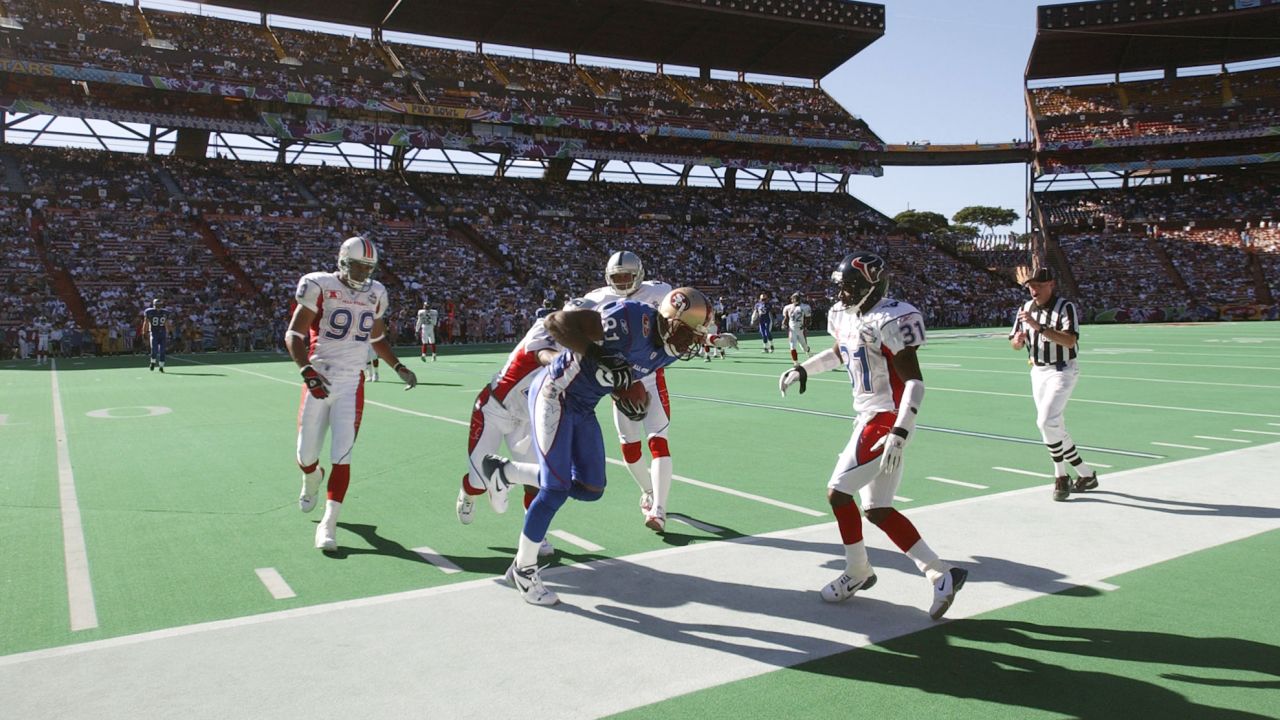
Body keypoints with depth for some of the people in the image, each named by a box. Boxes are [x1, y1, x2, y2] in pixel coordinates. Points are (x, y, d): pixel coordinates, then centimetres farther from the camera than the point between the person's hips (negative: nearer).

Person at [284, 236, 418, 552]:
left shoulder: (375, 294, 7)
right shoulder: (320, 287, -8)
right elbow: (293, 336, -10)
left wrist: (399, 367, 14)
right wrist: (307, 371, -24)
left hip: (352, 384, 2)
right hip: (319, 382, -2)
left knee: (342, 455, -6)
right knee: (306, 454, 9)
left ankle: (328, 523, 1)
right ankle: (312, 479, 46)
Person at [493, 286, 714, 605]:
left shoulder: (668, 349, -1)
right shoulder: (632, 319, -29)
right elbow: (556, 321, -27)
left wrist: (624, 391, -2)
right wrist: (596, 359, -31)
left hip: (583, 408, 9)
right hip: (554, 394, -9)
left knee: (590, 490, 7)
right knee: (556, 489, -9)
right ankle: (523, 569, 11)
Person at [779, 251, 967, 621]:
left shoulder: (889, 320, -18)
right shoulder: (843, 315, 9)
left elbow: (914, 381, -21)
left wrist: (899, 434, -29)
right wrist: (802, 370, 22)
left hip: (885, 420, -9)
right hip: (869, 417, 9)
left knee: (838, 492, -5)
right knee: (877, 510, 8)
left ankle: (857, 572, 17)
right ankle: (942, 575, 12)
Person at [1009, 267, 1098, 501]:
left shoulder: (1065, 307, -12)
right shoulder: (1026, 308, 7)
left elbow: (1070, 341, -27)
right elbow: (1014, 344, 9)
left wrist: (1039, 327, -36)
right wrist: (1018, 340, -15)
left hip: (1062, 371, -7)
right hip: (1038, 372, 7)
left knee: (1047, 422, -20)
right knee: (1054, 426, 11)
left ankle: (1061, 477, -3)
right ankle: (1086, 473, 25)